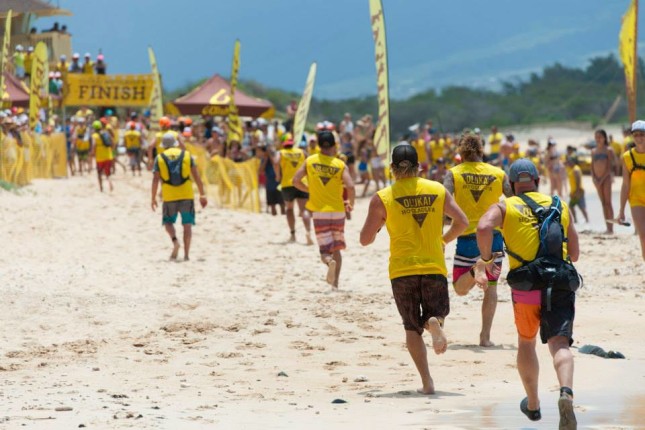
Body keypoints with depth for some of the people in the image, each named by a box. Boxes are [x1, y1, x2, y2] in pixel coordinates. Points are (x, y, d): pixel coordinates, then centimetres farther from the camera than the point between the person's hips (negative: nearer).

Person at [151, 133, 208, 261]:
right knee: (187, 224, 5)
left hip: (169, 196, -1)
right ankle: (186, 254, -1)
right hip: (187, 195, 1)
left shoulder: (160, 158, 3)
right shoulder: (186, 155, 6)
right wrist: (202, 195, 6)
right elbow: (196, 176, 2)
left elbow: (155, 179, -1)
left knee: (168, 221, 15)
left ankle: (175, 241, -14)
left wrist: (153, 198, 6)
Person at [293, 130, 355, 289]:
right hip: (338, 211, 0)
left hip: (319, 212, 0)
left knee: (325, 250, 1)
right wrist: (351, 203, 2)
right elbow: (350, 186, -16)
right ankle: (335, 282, 15)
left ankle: (330, 261, -33)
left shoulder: (310, 161, -1)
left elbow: (296, 181, -3)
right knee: (337, 249, 17)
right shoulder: (340, 165, -5)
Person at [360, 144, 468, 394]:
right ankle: (434, 322, -21)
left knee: (412, 328, 10)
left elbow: (365, 239, -2)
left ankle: (427, 382, -3)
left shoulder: (382, 198, -4)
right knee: (435, 315, 17)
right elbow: (462, 222, 3)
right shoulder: (438, 190, 2)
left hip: (402, 269, -1)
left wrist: (377, 225, 19)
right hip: (434, 266, 1)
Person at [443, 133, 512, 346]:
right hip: (493, 235, 1)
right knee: (490, 287, 12)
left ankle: (477, 269, -24)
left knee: (460, 288, 9)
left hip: (466, 237, -1)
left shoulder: (453, 174, 0)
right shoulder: (499, 174, 4)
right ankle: (485, 336, 4)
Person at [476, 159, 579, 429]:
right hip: (560, 282, 1)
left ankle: (533, 404, 33)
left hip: (526, 286, -1)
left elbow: (484, 228, -15)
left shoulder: (504, 207, 8)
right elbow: (574, 254, 20)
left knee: (526, 343, 22)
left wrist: (486, 259, 1)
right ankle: (566, 392, -40)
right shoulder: (559, 206, 18)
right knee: (559, 343, -11)